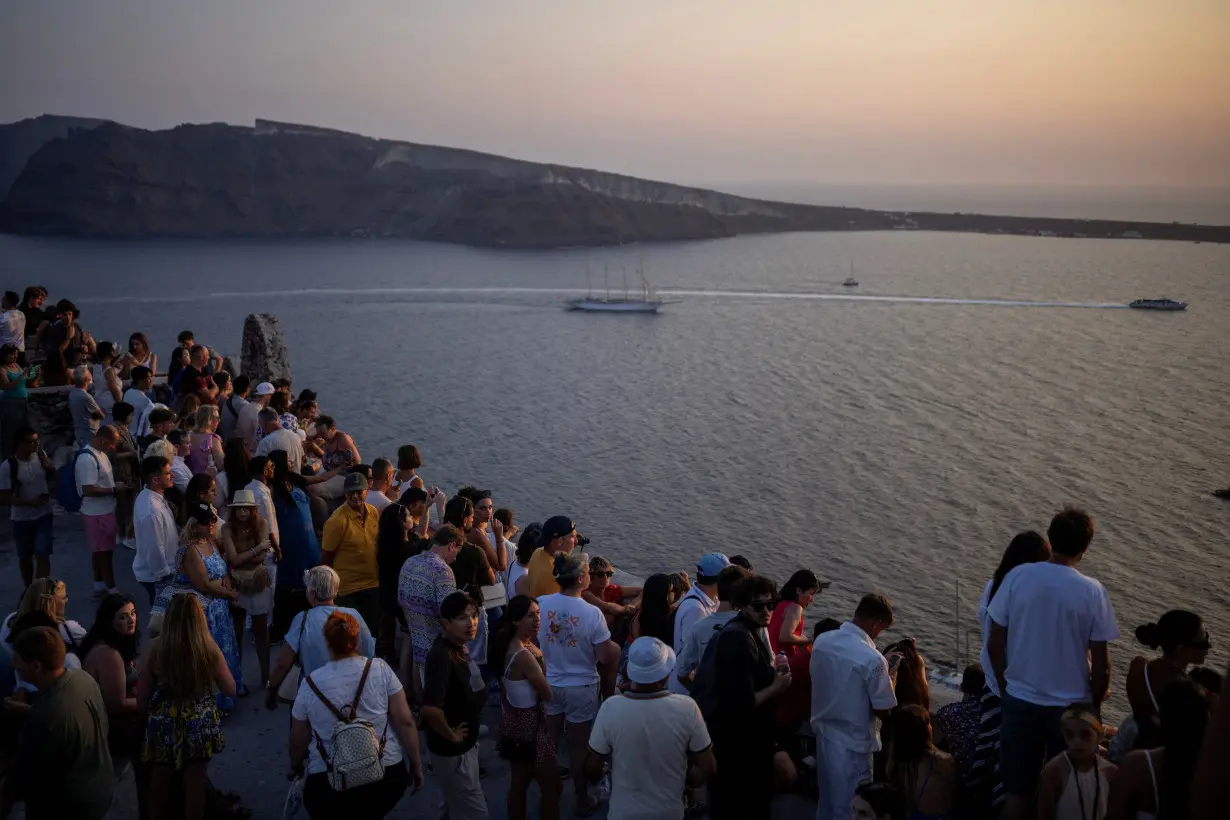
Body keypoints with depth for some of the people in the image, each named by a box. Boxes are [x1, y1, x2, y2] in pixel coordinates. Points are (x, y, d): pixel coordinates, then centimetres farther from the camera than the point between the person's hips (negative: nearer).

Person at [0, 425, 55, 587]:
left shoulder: (41, 455, -7)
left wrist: (49, 468, -9)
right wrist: (30, 502, -23)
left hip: (43, 515, 1)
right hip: (21, 519, -1)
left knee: (42, 556, -7)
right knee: (25, 557, 16)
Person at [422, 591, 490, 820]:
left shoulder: (459, 647, -1)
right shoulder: (442, 656, -29)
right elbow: (430, 708, -41)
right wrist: (451, 735, -26)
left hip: (465, 744, 9)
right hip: (451, 749, -9)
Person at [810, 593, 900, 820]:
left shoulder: (822, 641, -5)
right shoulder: (873, 659, -25)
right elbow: (883, 711, -16)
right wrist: (892, 672, -2)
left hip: (823, 734, 7)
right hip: (853, 745, -6)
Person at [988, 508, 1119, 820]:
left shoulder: (1017, 577, -9)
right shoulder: (1093, 592, -13)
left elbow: (995, 646, -4)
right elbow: (1100, 665, -8)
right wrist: (1094, 704, 8)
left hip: (1020, 701, 1)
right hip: (1071, 706, -1)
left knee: (1017, 791, 12)